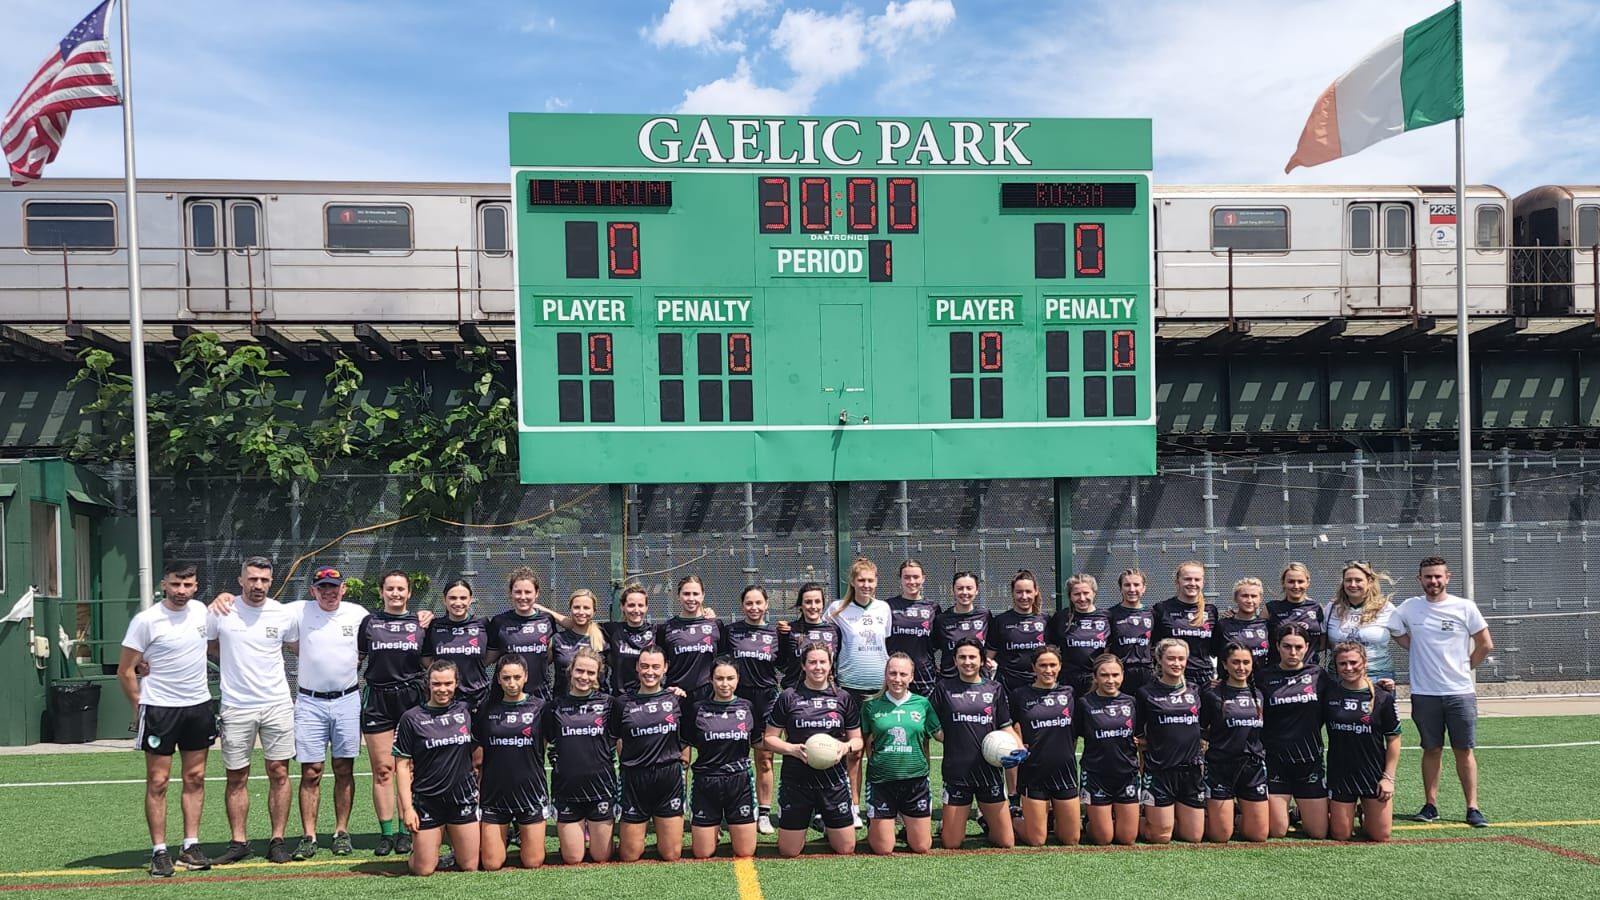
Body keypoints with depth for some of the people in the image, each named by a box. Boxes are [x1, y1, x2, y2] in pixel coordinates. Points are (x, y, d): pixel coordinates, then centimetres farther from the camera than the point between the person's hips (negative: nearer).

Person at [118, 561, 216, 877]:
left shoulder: (200, 610, 3)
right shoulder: (146, 621, -12)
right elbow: (125, 671, -6)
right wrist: (139, 708, -1)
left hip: (199, 706, 5)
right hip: (159, 709, -5)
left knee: (195, 778, 8)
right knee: (157, 782, 0)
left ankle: (191, 847, 16)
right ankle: (159, 852, 9)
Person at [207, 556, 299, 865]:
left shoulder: (283, 614, 0)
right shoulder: (220, 612, -4)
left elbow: (297, 646, 17)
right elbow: (208, 645, 11)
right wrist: (236, 663, 2)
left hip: (277, 704, 1)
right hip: (236, 707, 0)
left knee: (279, 773, 2)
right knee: (236, 778, 6)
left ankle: (278, 840, 11)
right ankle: (238, 842, 18)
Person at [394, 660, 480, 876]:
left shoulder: (465, 711, 3)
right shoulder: (411, 718, -5)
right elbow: (402, 765, -5)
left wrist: (477, 786, 10)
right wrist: (406, 807, -10)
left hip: (462, 798, 2)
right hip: (427, 801, -2)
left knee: (470, 867, 4)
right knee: (423, 870, -1)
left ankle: (454, 843, 34)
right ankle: (417, 848, 30)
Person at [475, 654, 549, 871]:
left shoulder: (540, 707, -3)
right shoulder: (487, 710, 2)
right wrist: (476, 783, 7)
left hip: (530, 792, -1)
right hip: (494, 794, 1)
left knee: (533, 862, 2)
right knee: (491, 864, 0)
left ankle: (523, 834, 31)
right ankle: (503, 836, 30)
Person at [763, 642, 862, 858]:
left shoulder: (844, 698, 4)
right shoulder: (788, 697, -1)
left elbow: (857, 740, 10)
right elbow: (769, 738, 2)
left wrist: (846, 747, -12)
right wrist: (793, 749, -15)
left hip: (834, 780, 1)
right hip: (796, 781, -1)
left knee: (846, 849, 6)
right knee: (788, 852, 3)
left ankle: (828, 827, 38)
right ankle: (802, 826, 35)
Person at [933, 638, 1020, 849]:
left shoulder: (995, 689, 6)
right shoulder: (944, 689, 1)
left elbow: (1006, 727, 9)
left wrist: (1018, 749, -8)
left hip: (989, 770, 2)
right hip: (956, 773, -2)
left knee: (1006, 842, 4)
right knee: (951, 844, 3)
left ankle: (987, 821, 34)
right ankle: (946, 824, 34)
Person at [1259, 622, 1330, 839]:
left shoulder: (1319, 676, 4)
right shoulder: (1265, 679, 1)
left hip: (1310, 761, 1)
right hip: (1275, 762, -1)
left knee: (1319, 833, 2)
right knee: (1277, 832, -2)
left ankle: (1303, 812, 34)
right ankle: (1284, 811, 31)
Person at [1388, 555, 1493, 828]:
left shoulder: (1465, 607, -2)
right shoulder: (1409, 608, 1)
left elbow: (1485, 645, 4)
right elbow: (1396, 632, 15)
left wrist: (1463, 668, 4)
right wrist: (1422, 655, 6)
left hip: (1460, 692, -1)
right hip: (1424, 693, 1)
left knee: (1464, 751, 2)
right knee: (1431, 750, 8)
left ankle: (1472, 808, 7)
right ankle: (1430, 805, 15)